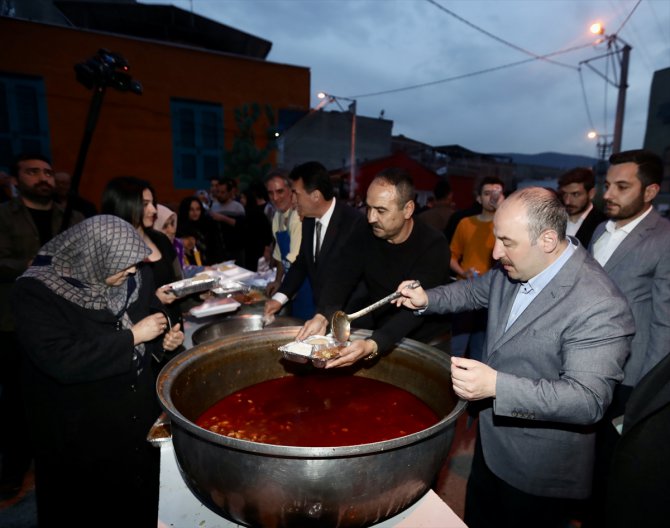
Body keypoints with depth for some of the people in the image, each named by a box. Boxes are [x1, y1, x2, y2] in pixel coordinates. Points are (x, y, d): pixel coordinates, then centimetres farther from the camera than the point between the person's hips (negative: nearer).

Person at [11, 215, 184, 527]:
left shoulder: (135, 278, -6)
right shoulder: (35, 292, -21)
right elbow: (61, 361, -31)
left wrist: (165, 338, -10)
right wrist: (133, 336, -28)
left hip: (141, 416, 5)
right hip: (80, 433, -4)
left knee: (144, 499, 24)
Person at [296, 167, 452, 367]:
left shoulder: (433, 246, -19)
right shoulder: (365, 237, -4)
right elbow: (341, 279, -12)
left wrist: (372, 346, -42)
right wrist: (322, 317, -32)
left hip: (421, 341, -3)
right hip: (374, 327, 4)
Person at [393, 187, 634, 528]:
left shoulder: (600, 307, -30)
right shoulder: (512, 267, -9)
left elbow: (589, 399, -32)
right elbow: (477, 291, 9)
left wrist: (496, 385, -41)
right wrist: (426, 300, -8)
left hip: (538, 474, -6)